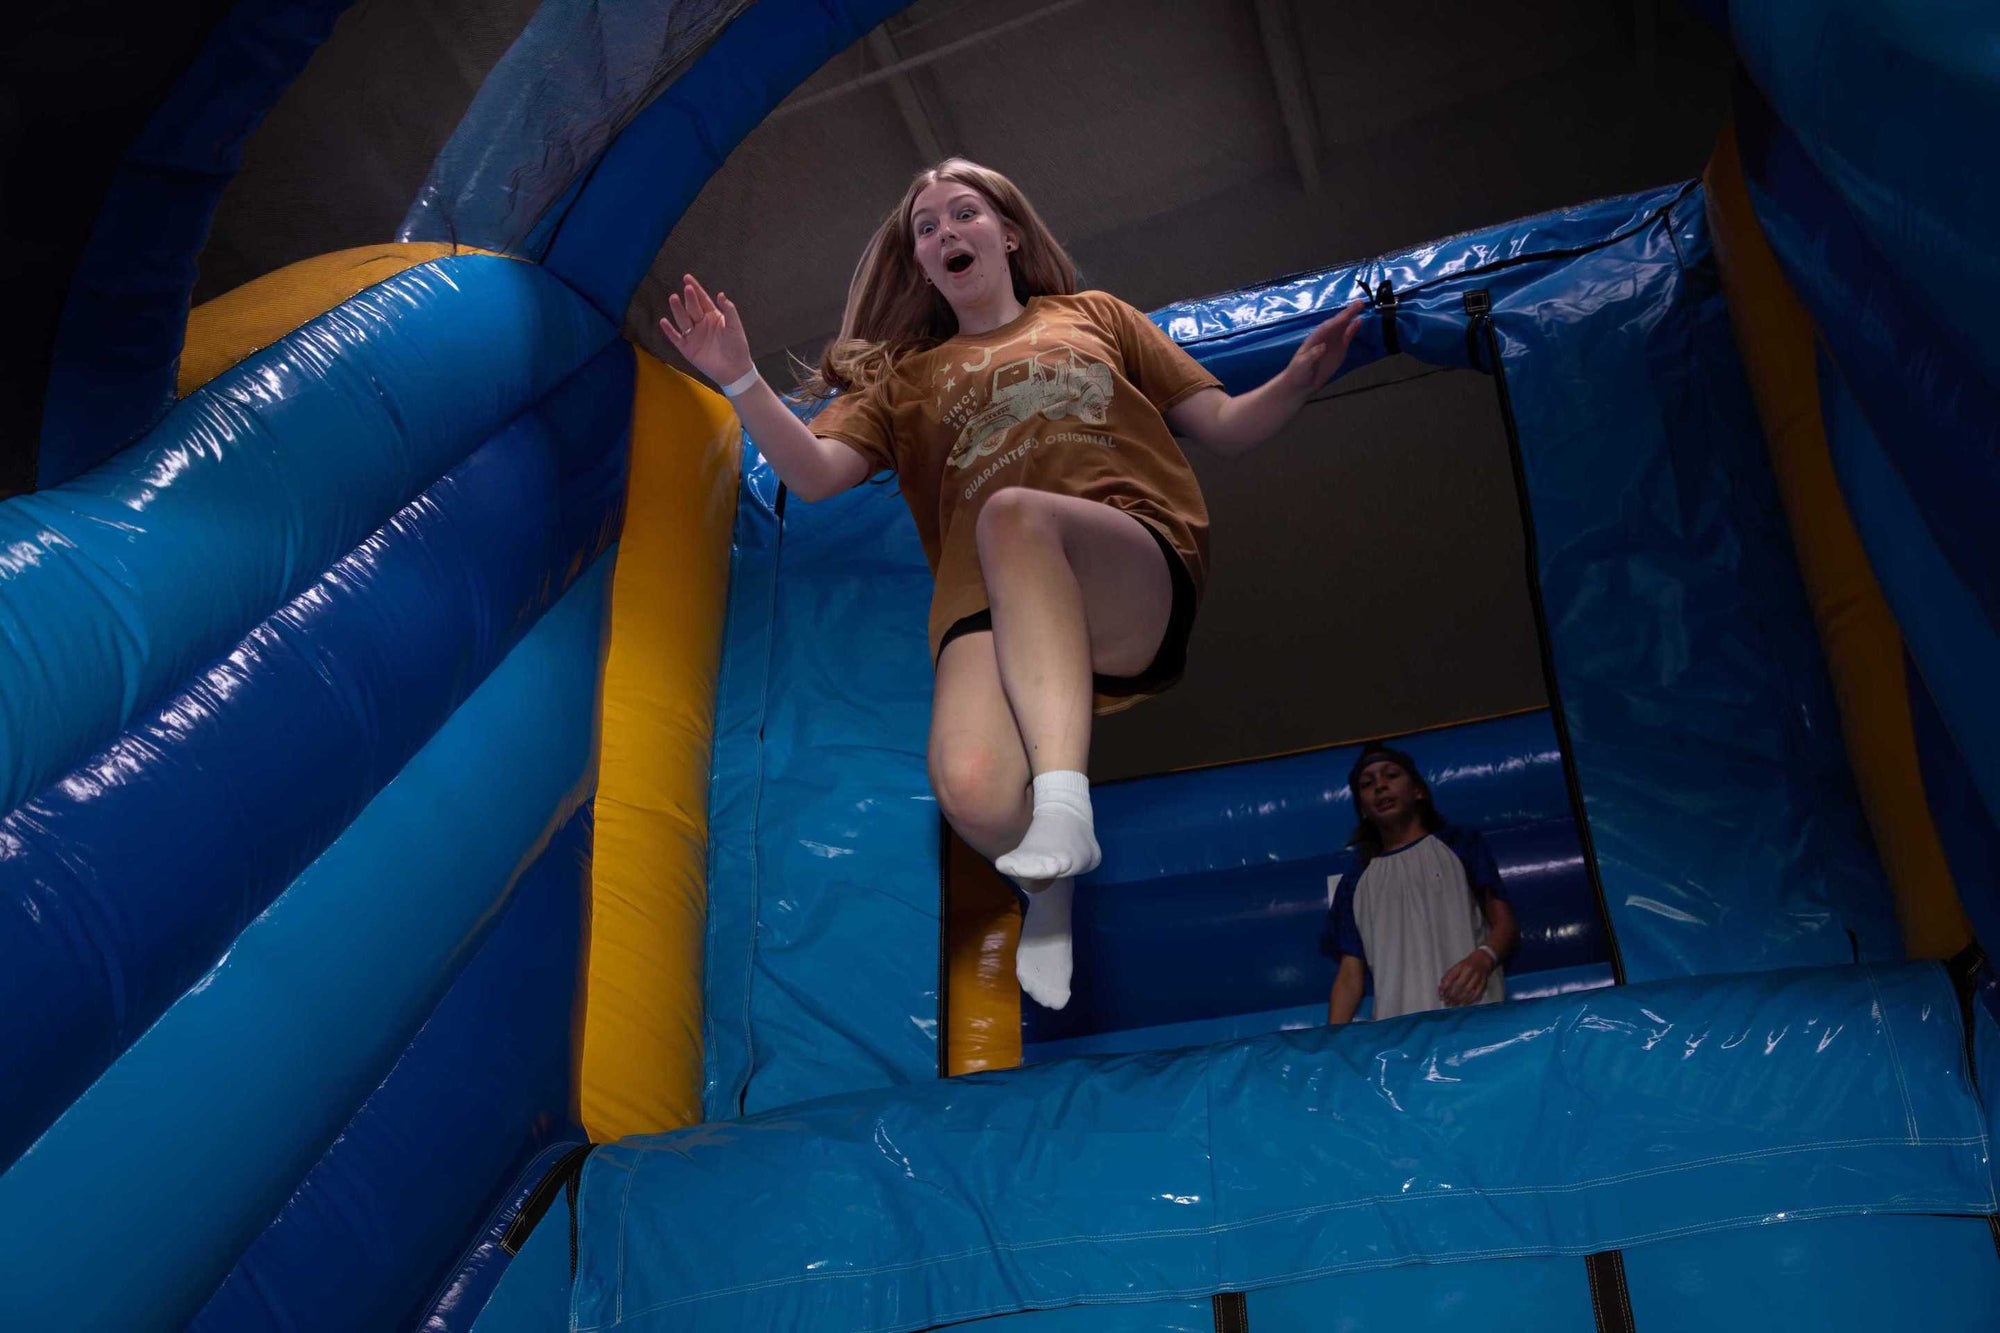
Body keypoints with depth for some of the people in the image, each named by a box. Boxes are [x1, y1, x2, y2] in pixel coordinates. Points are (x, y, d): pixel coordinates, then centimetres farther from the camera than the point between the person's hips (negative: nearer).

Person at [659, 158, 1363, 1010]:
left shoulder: (1092, 316, 31)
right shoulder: (906, 376, 32)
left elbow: (1223, 427, 23)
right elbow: (815, 474, 14)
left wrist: (1300, 379, 3)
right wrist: (741, 380, -2)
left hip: (1137, 570, -1)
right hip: (992, 602, 1)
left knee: (1014, 514, -38)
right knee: (973, 792, -32)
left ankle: (1066, 801, -41)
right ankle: (1048, 878, 3)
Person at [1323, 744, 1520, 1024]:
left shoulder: (1460, 846, 18)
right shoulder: (1355, 884, 22)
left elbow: (1506, 924, 10)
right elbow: (1350, 974, 14)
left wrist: (1483, 959, -12)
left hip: (1472, 1012, -2)